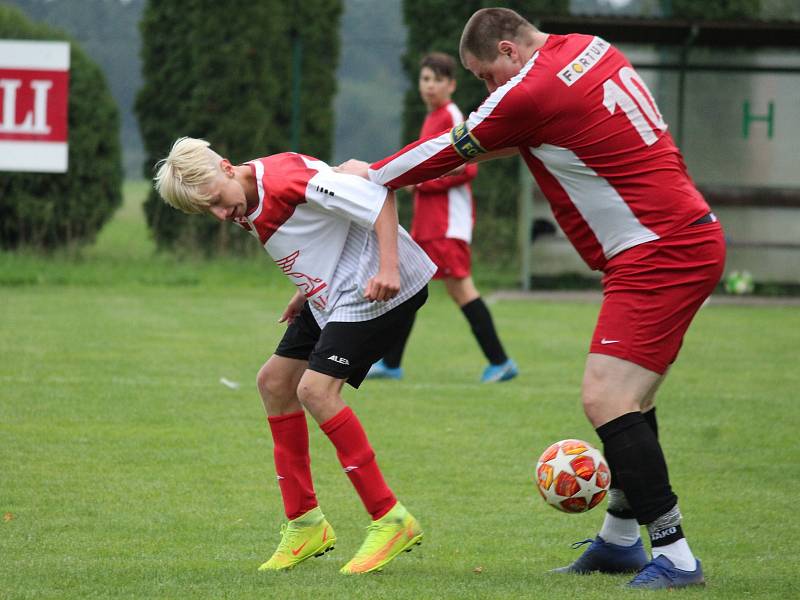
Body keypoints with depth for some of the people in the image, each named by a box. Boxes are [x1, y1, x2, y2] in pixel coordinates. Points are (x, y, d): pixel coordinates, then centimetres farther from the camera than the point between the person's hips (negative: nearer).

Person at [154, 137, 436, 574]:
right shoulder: (246, 210, 4)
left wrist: (388, 267, -30)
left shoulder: (285, 177, -24)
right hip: (328, 295, 10)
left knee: (316, 389, -20)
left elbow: (376, 198, -24)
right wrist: (307, 291, 8)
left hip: (380, 288, -10)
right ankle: (305, 524, 17)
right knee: (275, 381, 10)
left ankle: (390, 521, -14)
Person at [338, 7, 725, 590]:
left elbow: (448, 152, 1)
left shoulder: (531, 93, -13)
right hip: (695, 239, 10)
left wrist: (371, 174, 15)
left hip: (659, 253, -10)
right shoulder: (594, 51, 11)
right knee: (629, 399, 17)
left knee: (605, 399, -13)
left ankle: (675, 557, -13)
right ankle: (620, 538, 27)